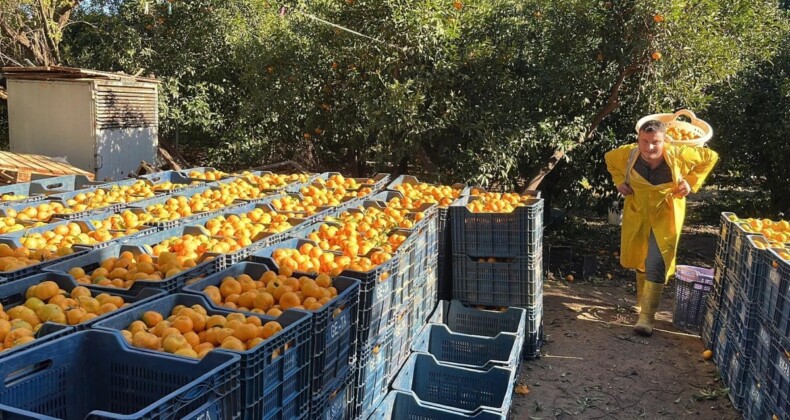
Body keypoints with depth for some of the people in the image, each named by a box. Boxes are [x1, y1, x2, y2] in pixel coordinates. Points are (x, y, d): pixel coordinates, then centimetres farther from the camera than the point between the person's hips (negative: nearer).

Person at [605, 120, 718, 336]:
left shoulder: (678, 155, -23)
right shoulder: (627, 154, -19)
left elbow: (710, 157, -6)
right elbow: (610, 158, 6)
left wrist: (691, 182, -12)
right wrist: (619, 181, -7)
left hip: (665, 215, -3)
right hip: (637, 213, 3)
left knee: (656, 264, -11)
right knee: (638, 258, 18)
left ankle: (647, 316, -8)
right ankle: (643, 300, 43)